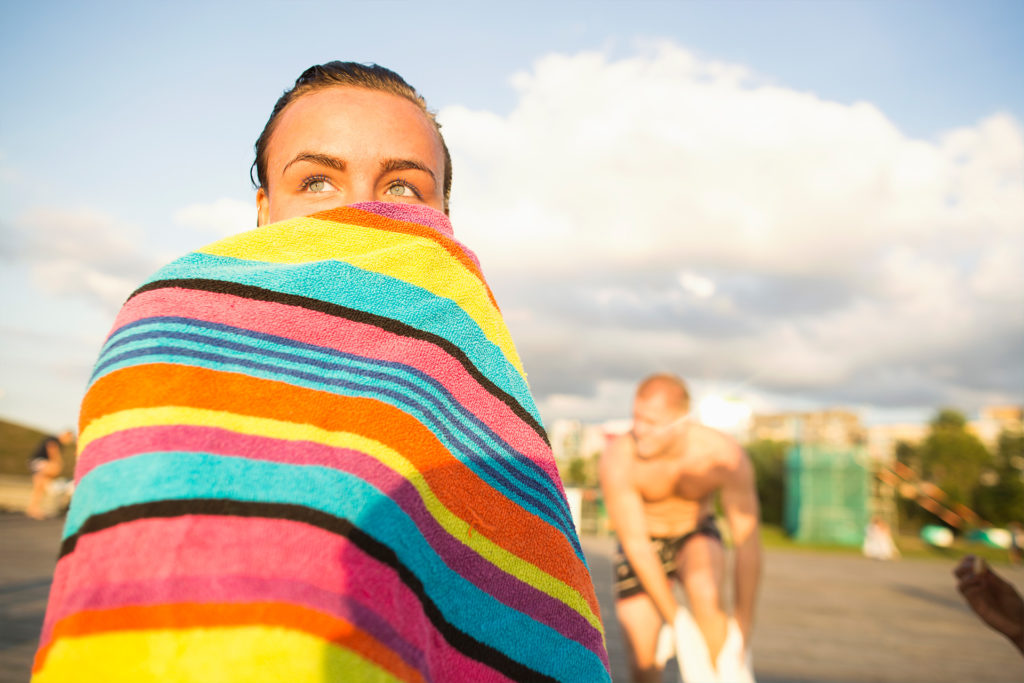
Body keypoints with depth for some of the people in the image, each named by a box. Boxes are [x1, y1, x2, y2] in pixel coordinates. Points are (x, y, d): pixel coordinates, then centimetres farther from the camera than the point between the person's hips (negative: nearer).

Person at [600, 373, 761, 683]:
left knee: (707, 595, -34)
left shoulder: (726, 456, -30)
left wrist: (743, 627, -20)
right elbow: (636, 545, -25)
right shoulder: (617, 460, -32)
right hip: (644, 545, 0)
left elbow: (747, 542, -23)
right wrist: (676, 621, -21)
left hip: (695, 536, 0)